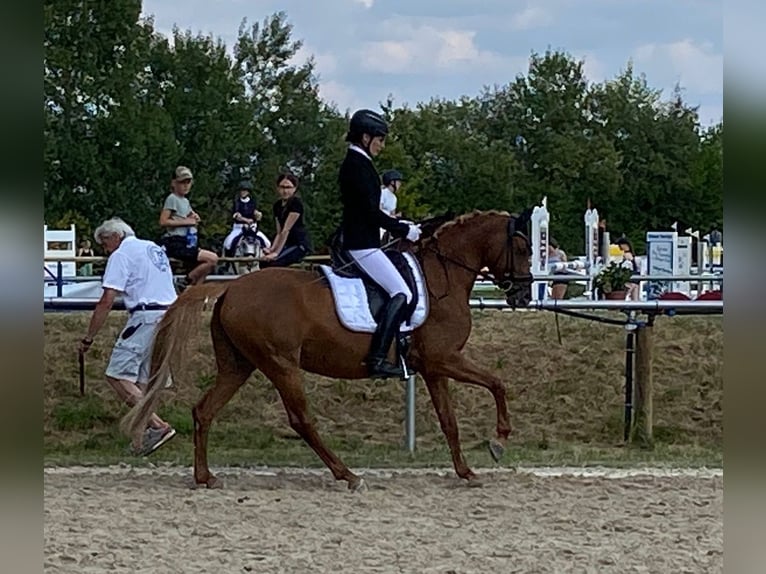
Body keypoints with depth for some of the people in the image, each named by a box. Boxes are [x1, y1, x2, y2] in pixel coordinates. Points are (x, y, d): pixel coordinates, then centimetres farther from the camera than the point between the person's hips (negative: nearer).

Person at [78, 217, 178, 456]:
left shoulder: (122, 255, -3)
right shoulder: (155, 249, 23)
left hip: (146, 317, -9)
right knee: (141, 379, 11)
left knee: (118, 375, -10)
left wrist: (89, 337, -5)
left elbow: (106, 302, -9)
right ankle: (149, 435, 3)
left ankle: (158, 426, -20)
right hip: (170, 314, 9)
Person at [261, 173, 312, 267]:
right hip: (288, 244, 8)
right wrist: (272, 248, -12)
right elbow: (279, 232, 7)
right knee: (264, 262, -11)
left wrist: (276, 252, -21)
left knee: (274, 263, -25)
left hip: (300, 245, -8)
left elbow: (286, 230, -18)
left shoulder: (296, 203, -13)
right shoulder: (277, 206, 10)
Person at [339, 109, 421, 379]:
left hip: (356, 241, 11)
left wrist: (399, 225, 17)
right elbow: (372, 212, -19)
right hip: (362, 245, -11)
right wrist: (404, 230, -10)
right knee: (401, 293, -15)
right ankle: (377, 358, -23)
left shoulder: (353, 163, 16)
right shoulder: (359, 166, -16)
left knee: (399, 291, 18)